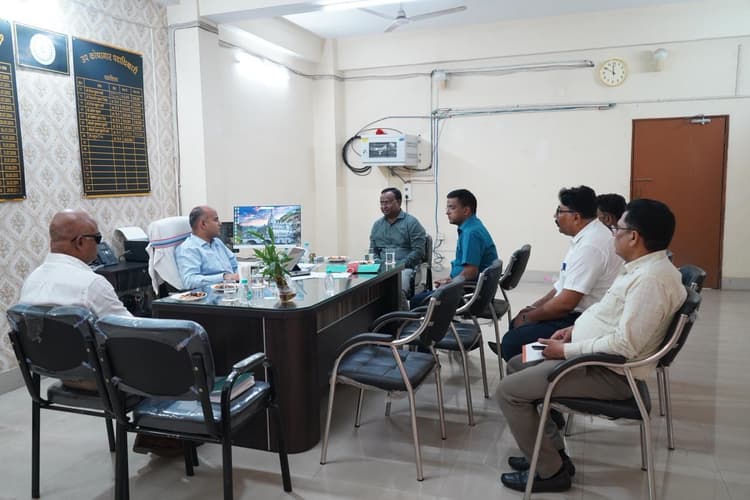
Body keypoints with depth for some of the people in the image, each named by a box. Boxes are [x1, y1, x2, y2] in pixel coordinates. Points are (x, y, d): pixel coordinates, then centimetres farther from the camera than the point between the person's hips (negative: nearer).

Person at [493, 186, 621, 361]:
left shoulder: (590, 245, -24)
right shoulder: (587, 236, 10)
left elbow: (566, 302, -25)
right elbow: (566, 285, 18)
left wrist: (528, 317, -11)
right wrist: (534, 307, 11)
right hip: (576, 313, 11)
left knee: (512, 340, -19)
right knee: (517, 323, 18)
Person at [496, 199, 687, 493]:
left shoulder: (651, 278, -26)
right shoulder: (644, 267, 8)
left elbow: (624, 345, -30)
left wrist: (566, 350, -20)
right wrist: (575, 330, 9)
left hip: (609, 372, -11)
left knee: (509, 391, -12)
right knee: (517, 366, 17)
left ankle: (550, 470, 3)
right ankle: (549, 451, 20)